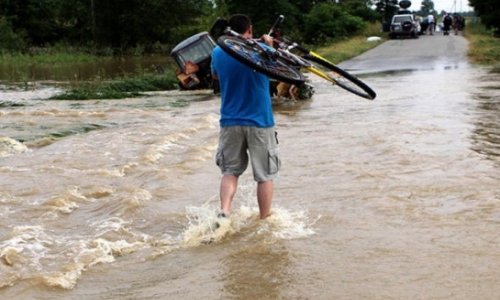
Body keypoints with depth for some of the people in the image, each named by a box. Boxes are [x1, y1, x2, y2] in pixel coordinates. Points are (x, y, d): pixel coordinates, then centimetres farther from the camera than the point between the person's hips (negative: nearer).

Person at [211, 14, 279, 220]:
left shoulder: (218, 53, 0)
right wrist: (269, 45, 26)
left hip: (230, 122, 3)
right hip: (260, 122, -2)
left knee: (230, 171, 13)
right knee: (265, 174, 7)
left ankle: (224, 211, -6)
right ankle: (264, 220, 12)